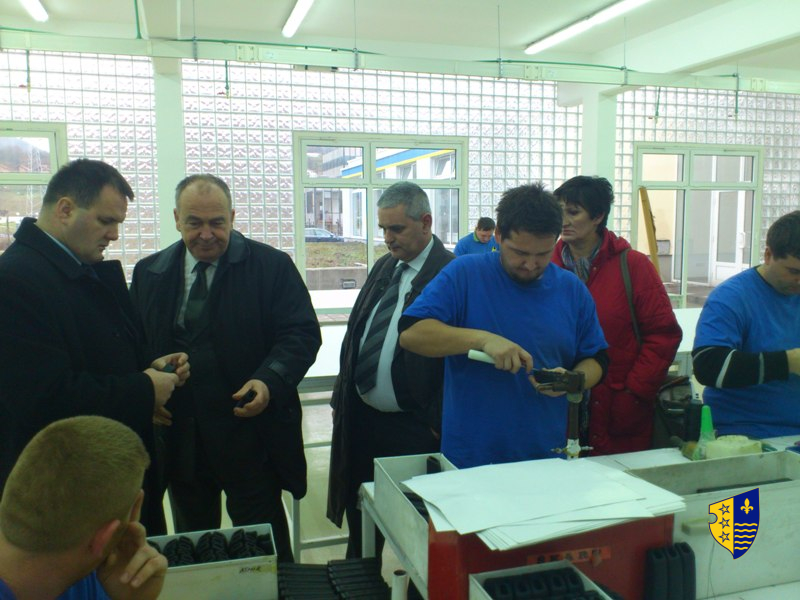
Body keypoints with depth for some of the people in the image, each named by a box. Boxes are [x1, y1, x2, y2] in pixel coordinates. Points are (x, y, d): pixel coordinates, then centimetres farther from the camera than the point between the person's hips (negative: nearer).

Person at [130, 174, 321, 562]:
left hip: (250, 433, -4)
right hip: (178, 440, 4)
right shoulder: (149, 273, 8)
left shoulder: (271, 266, -4)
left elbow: (301, 333, -8)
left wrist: (270, 380, -25)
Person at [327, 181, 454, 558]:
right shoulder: (384, 267, 9)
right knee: (359, 514, 23)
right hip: (361, 416, 8)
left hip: (413, 429, -8)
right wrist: (341, 397, 11)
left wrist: (436, 423, -17)